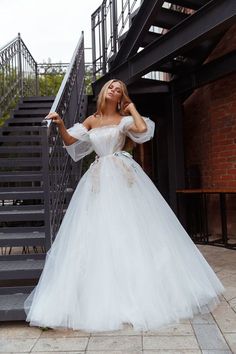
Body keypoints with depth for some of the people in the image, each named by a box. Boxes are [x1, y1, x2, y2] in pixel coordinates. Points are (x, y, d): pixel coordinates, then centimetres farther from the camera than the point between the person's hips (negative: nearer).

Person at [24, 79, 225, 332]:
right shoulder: (91, 120, 17)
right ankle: (104, 297, 10)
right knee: (100, 231, 1)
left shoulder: (124, 119, 6)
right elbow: (70, 141, 10)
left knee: (131, 227, -4)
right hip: (99, 178, 4)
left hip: (123, 176, -3)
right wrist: (60, 124, -9)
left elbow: (143, 128, -15)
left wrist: (132, 108, 2)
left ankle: (140, 292, 9)